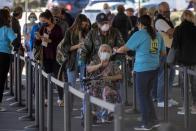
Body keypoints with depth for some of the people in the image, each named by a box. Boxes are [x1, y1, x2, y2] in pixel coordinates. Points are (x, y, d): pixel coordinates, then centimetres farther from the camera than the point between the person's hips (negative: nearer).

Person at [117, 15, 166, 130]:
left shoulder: (139, 34, -8)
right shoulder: (158, 35, 9)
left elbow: (125, 48, -6)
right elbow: (163, 53, 16)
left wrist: (116, 51, 12)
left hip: (143, 69, -6)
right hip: (155, 68, 6)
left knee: (142, 95, 4)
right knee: (147, 94, 17)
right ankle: (153, 120, 17)